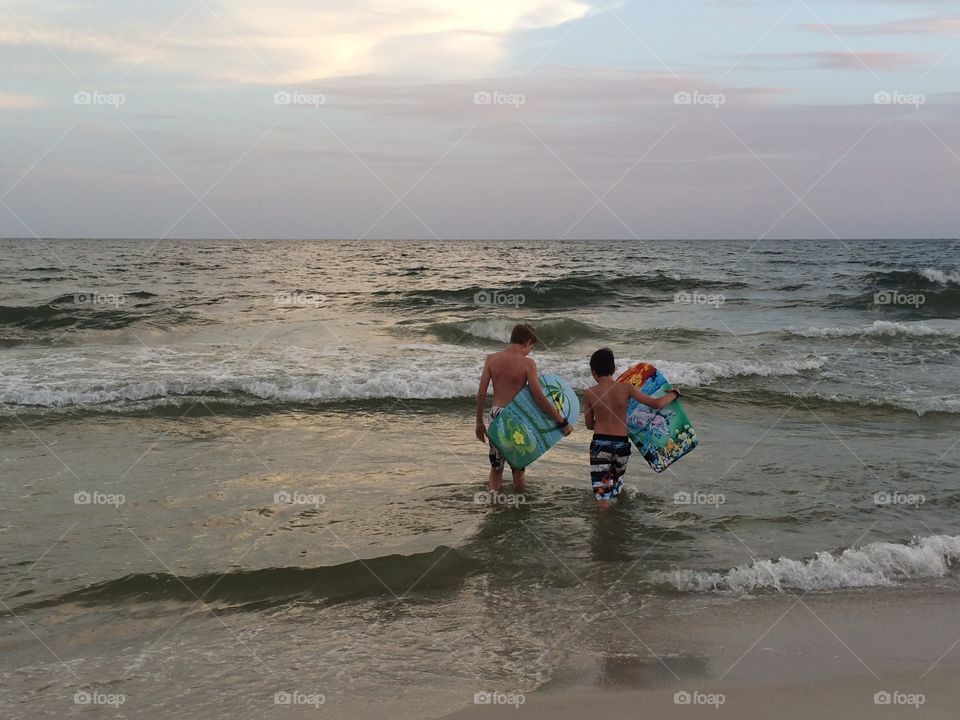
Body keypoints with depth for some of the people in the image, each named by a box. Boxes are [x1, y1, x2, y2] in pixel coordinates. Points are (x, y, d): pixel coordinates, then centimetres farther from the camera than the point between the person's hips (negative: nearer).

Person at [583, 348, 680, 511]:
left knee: (603, 500, -5)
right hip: (622, 444, 2)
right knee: (615, 488, 23)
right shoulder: (626, 388, -3)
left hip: (600, 444, -2)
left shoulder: (589, 393, -4)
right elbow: (656, 404, -3)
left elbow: (589, 425, 5)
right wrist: (674, 394, 15)